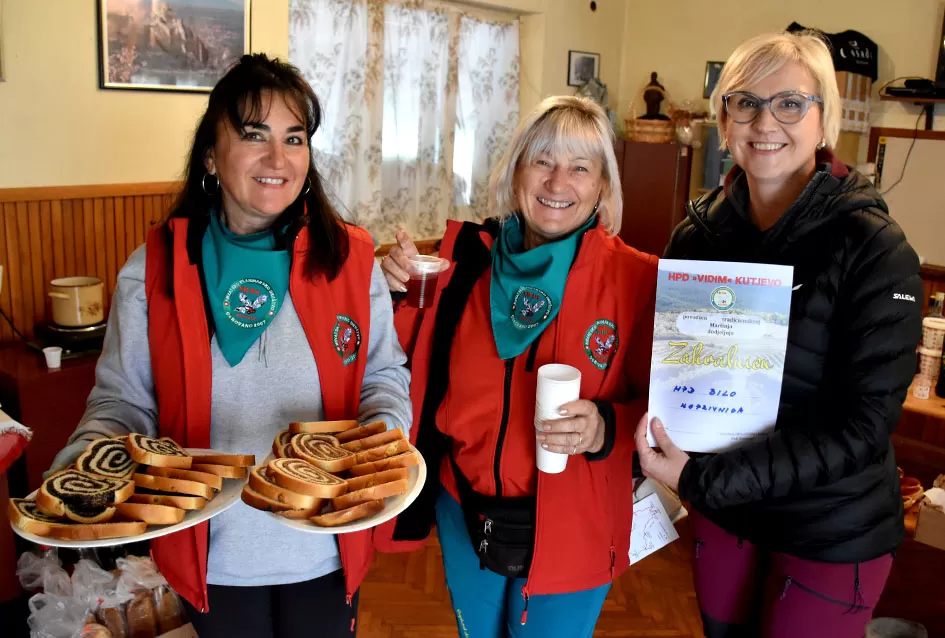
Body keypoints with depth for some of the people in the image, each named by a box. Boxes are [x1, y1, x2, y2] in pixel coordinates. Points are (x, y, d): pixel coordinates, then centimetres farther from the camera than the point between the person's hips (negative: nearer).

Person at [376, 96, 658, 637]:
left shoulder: (636, 279, -14)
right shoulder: (468, 258, -6)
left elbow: (658, 405, -7)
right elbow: (421, 360, 4)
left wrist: (606, 428, -26)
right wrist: (395, 293, -12)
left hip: (570, 531, -3)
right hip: (466, 515, 3)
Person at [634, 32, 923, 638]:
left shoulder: (875, 250, -18)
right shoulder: (699, 232, -5)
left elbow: (863, 426, -21)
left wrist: (706, 478, -28)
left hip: (832, 534, -4)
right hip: (721, 509, 4)